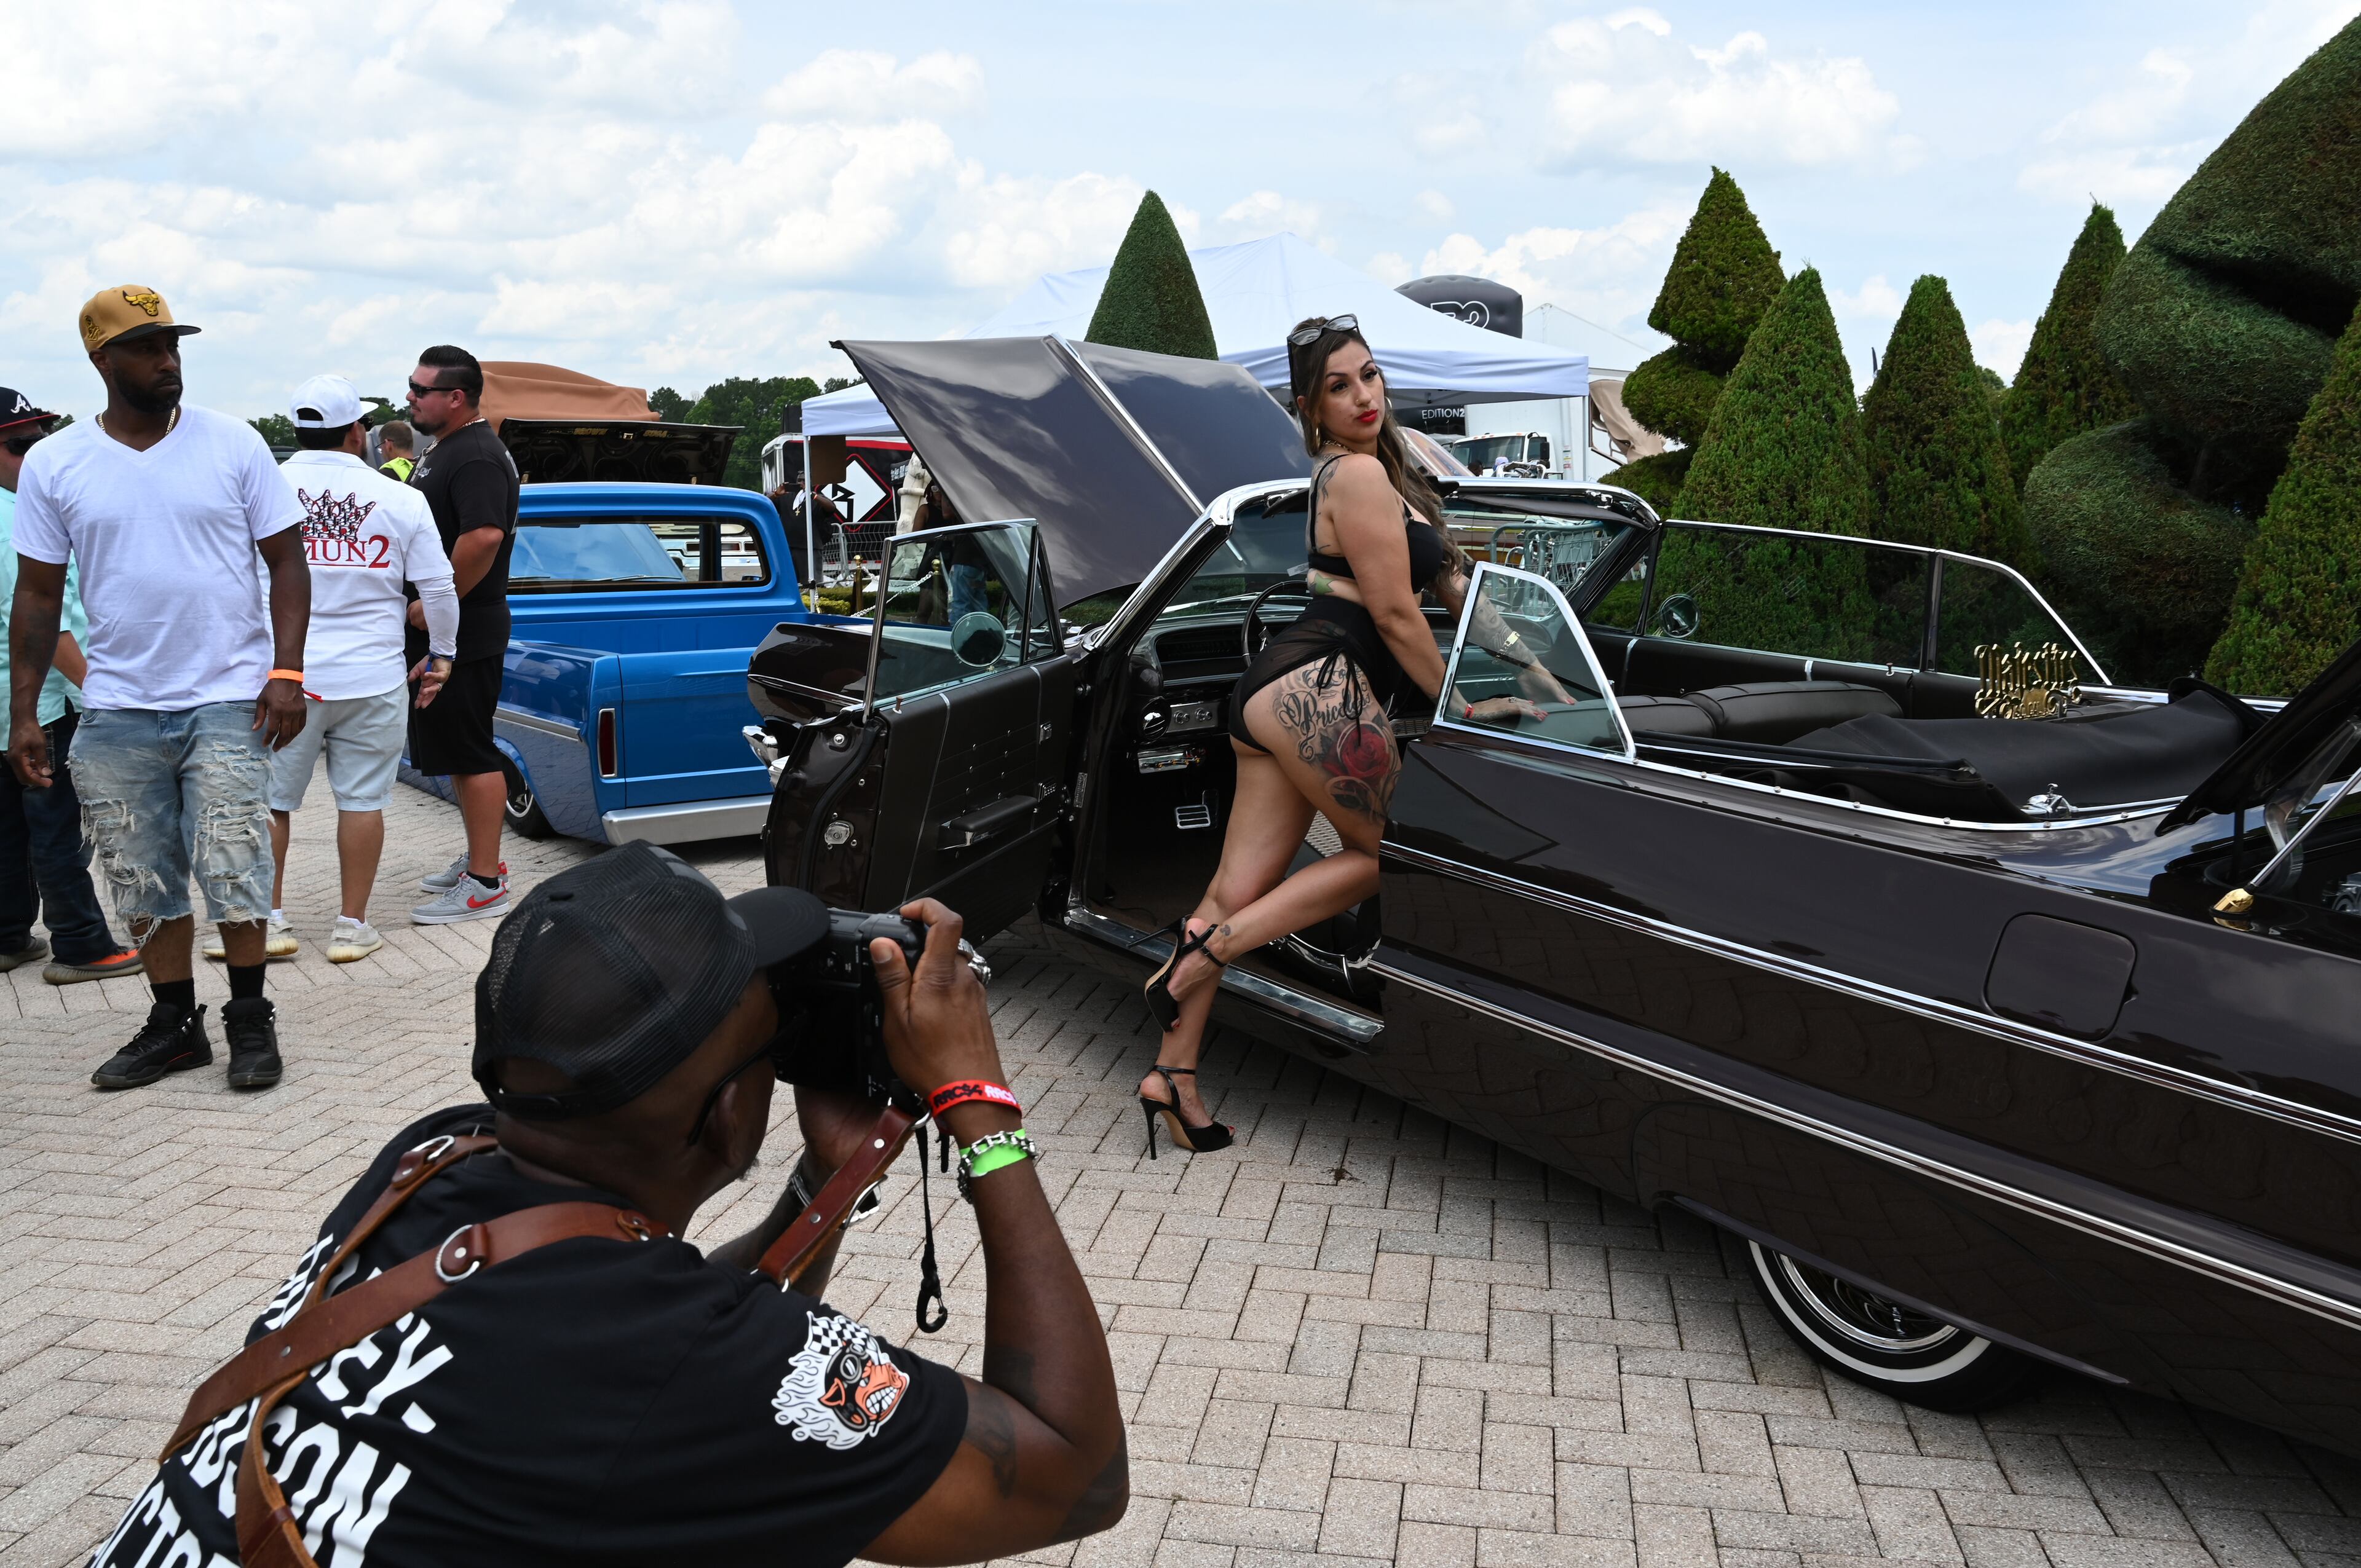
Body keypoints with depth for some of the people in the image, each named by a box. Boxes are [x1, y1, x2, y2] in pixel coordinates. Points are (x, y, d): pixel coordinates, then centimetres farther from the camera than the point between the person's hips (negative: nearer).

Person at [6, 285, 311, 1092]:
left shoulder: (233, 443, 0)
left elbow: (286, 561, 2)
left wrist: (287, 672, -9)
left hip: (229, 699, -2)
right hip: (118, 709, 2)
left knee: (231, 868, -4)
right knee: (143, 882, 9)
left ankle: (250, 1017, 13)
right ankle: (175, 1025, 23)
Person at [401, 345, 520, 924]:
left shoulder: (476, 457, -17)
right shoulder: (447, 450, 17)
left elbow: (484, 536, -31)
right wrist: (426, 610, 18)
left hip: (463, 632, -11)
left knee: (470, 754, -7)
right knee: (456, 750, 17)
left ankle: (485, 884, -3)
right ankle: (479, 859, 28)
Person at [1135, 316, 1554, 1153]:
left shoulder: (1386, 472, 23)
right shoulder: (1359, 474, -9)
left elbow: (1456, 586, 24)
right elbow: (1395, 614, -10)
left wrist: (1540, 673, 21)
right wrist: (1461, 706, 0)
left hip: (1275, 690, 9)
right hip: (1318, 686, -9)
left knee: (1239, 887, 6)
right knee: (1391, 849, 4)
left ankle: (1173, 1074, 7)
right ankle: (1205, 952, -3)